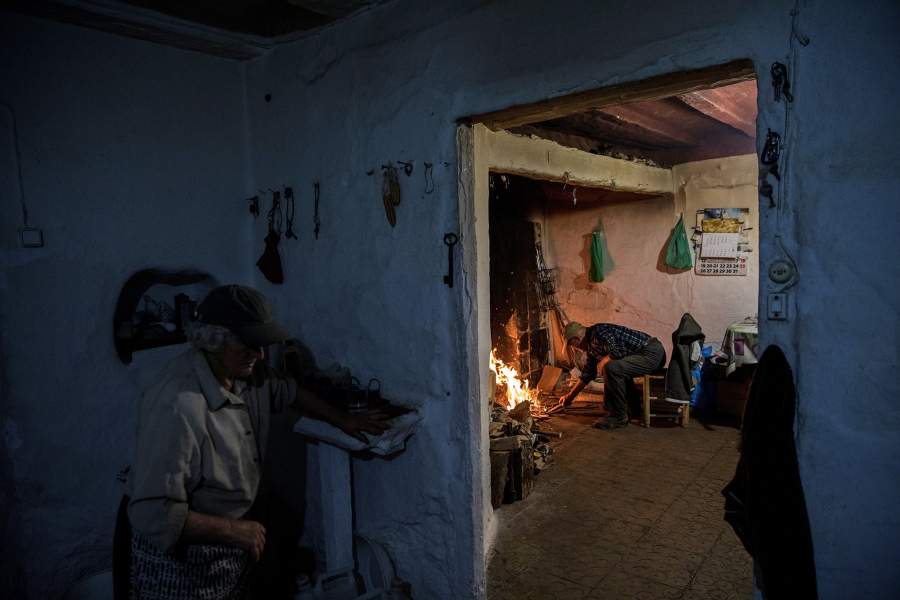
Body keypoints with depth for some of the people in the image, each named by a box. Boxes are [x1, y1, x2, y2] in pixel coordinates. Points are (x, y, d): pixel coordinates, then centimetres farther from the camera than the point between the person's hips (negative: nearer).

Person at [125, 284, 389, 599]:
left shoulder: (246, 370, -9)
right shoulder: (177, 408, -34)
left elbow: (288, 391, 12)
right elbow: (153, 515, -32)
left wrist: (341, 419, 11)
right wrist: (234, 530, -23)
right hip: (180, 553, -7)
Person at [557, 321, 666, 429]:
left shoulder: (598, 332, -15)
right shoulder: (591, 345, 16)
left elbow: (617, 352, -29)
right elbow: (588, 374, 24)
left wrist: (602, 363, -10)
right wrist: (570, 396, 30)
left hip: (652, 353, -11)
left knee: (611, 368, -25)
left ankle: (618, 416, -11)